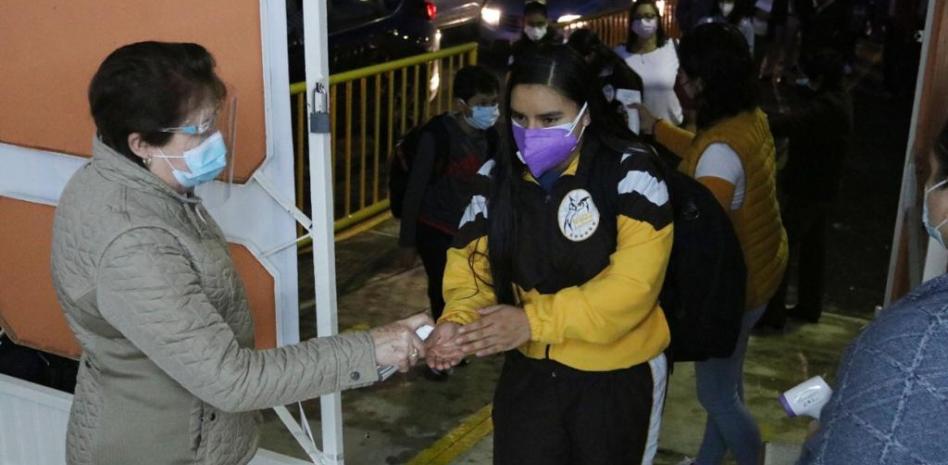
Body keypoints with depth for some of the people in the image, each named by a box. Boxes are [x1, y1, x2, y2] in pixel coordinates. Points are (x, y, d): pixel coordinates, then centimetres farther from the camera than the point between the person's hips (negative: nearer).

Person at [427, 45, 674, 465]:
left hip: (617, 375, -3)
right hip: (529, 371, 4)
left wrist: (533, 321, -30)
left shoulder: (629, 171, -18)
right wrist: (458, 319, -24)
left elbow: (634, 283, -25)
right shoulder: (499, 175, -2)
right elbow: (471, 261, -2)